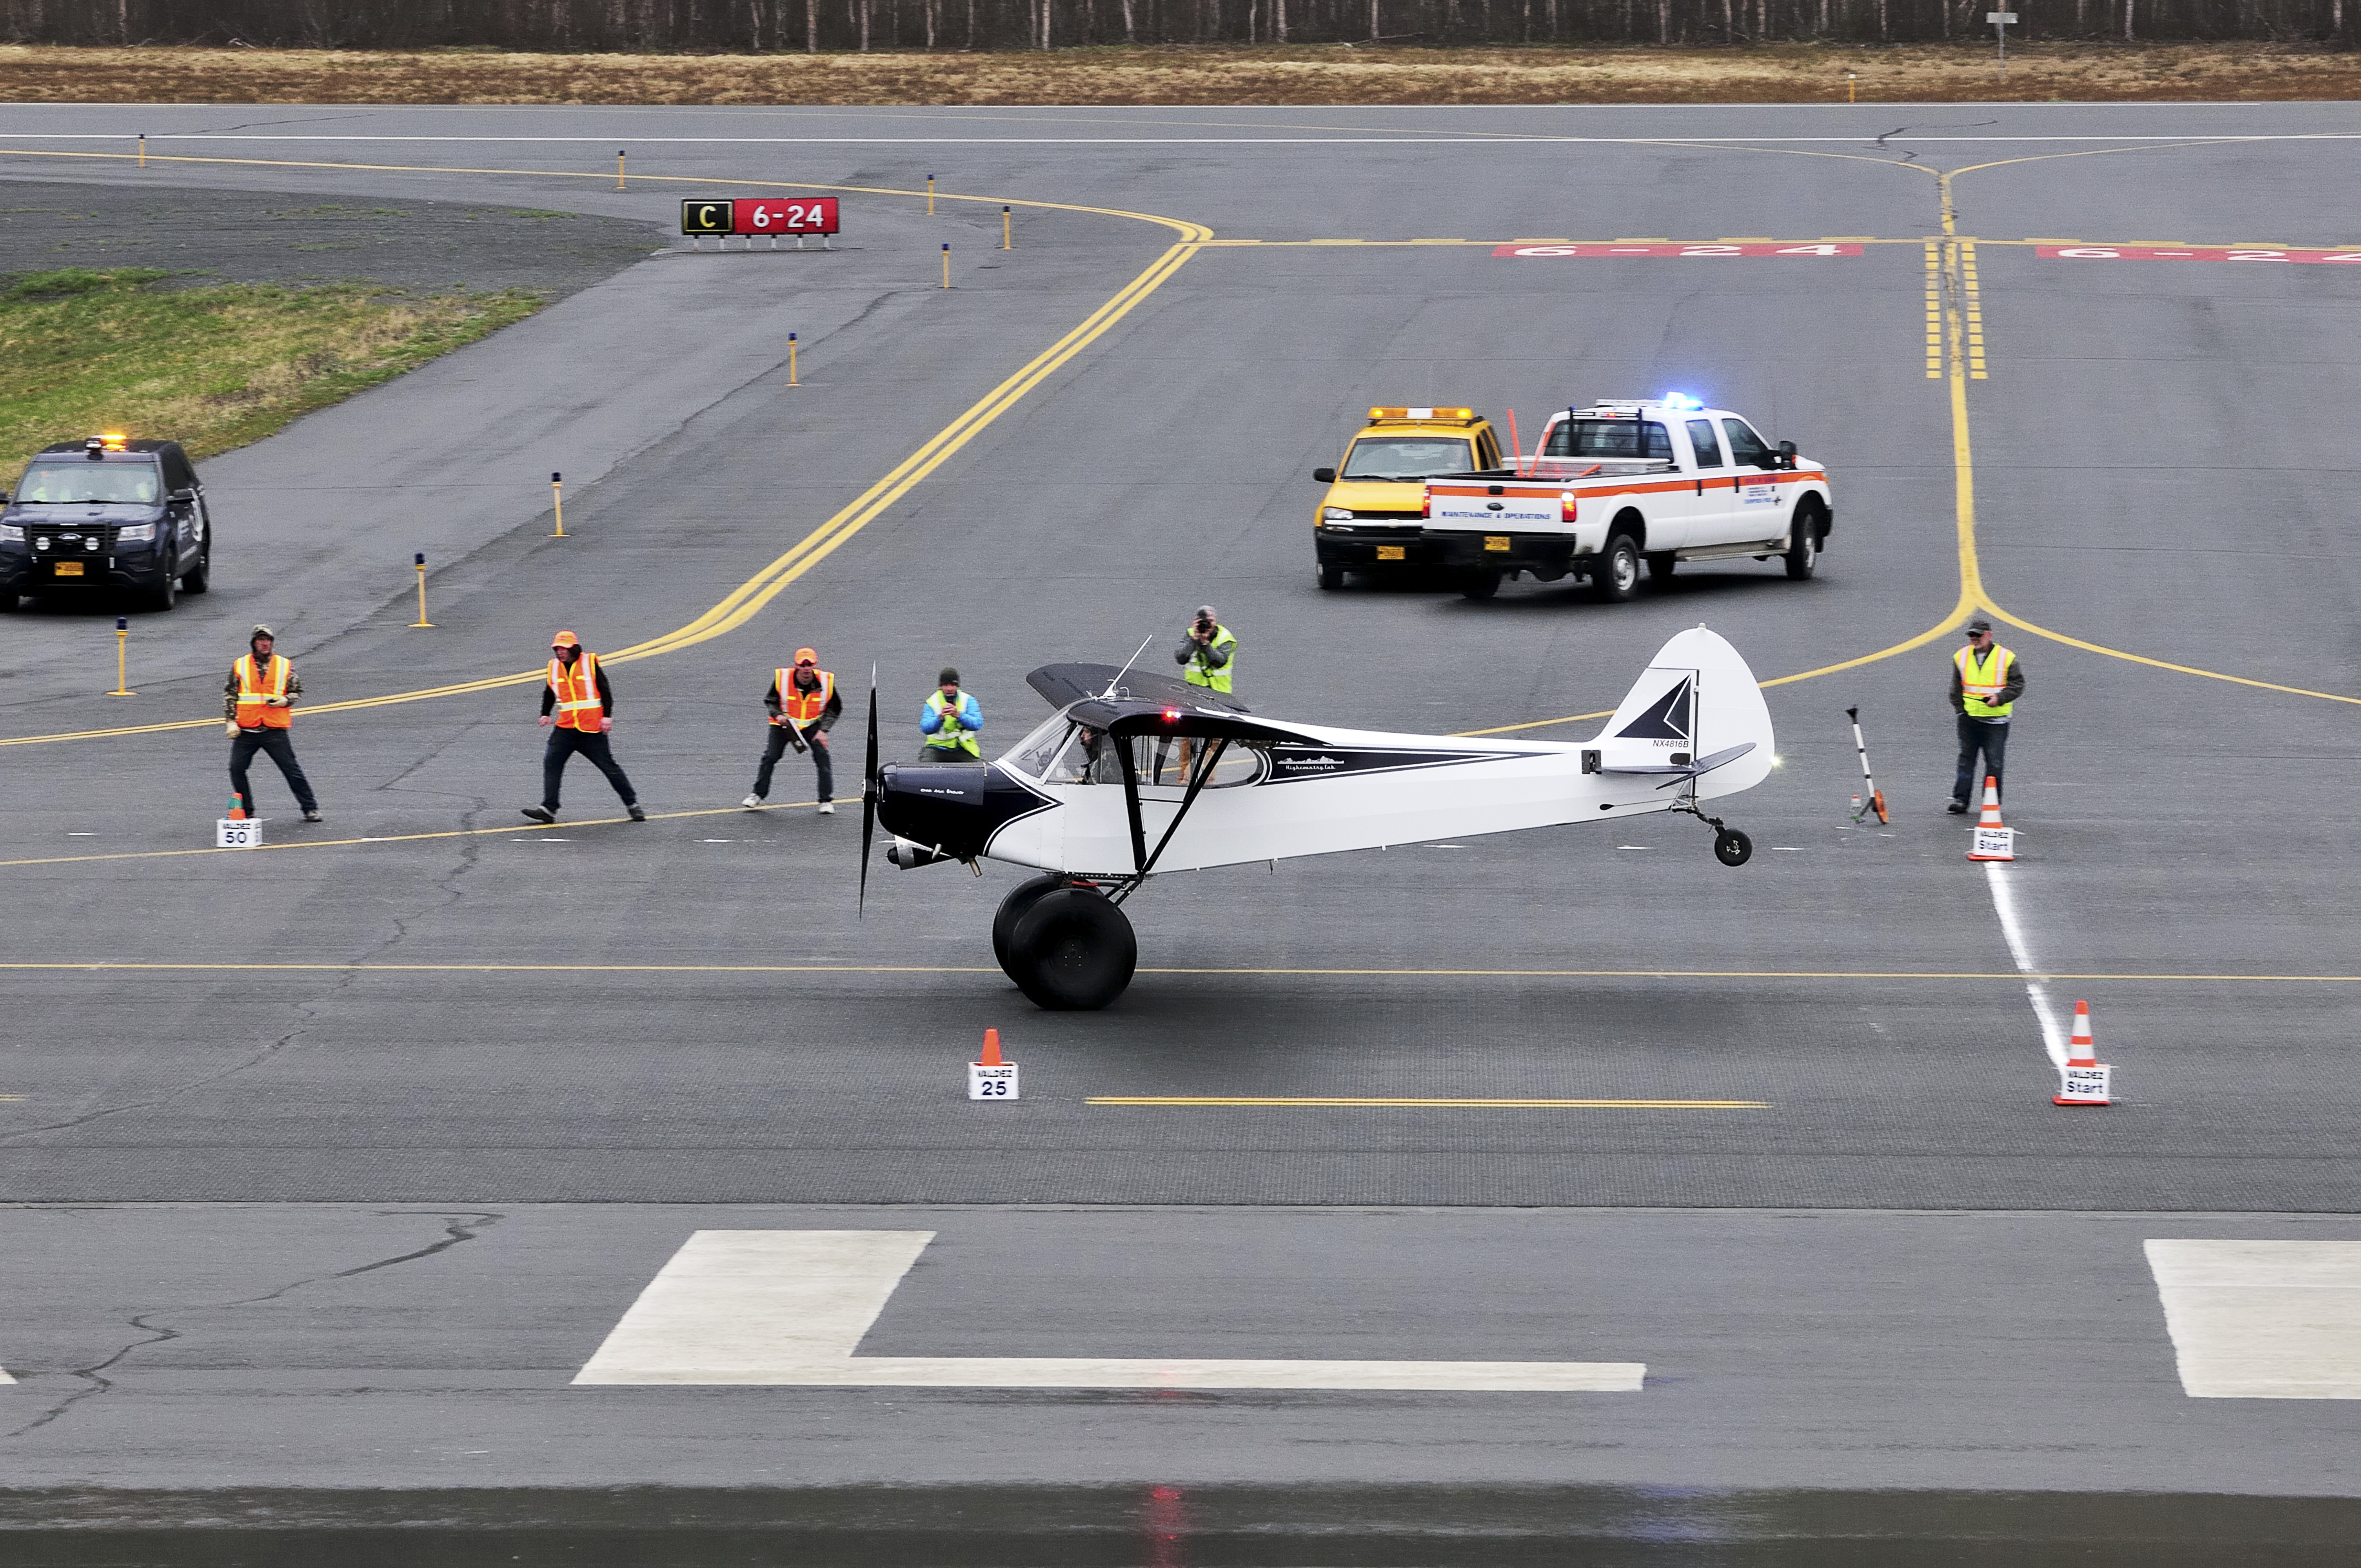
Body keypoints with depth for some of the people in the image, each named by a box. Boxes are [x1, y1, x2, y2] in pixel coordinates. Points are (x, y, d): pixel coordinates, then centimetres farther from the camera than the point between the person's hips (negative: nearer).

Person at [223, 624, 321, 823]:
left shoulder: (285, 665, 7)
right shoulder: (240, 666, 7)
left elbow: (297, 691, 14)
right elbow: (230, 695, 8)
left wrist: (285, 700, -7)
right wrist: (230, 721, -1)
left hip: (275, 730, -1)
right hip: (246, 730, 1)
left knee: (292, 769, -2)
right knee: (236, 769, -3)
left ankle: (310, 809, 6)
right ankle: (247, 811, 13)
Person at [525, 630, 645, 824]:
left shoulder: (590, 663, -5)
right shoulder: (554, 667, 8)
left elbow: (605, 690, -3)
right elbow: (549, 693, 23)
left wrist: (607, 716, -11)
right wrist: (546, 714, 12)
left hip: (592, 728, -4)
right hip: (566, 727, 4)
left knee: (608, 766, 1)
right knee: (551, 762, -11)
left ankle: (632, 805, 13)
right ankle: (548, 809, -11)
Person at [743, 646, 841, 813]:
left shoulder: (826, 682, -16)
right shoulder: (782, 678, -18)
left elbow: (835, 708, -1)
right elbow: (770, 701, 0)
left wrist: (823, 730, -12)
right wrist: (778, 715, -20)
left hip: (813, 725, 0)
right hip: (785, 724, 0)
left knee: (822, 756, -15)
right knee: (770, 757, -9)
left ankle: (827, 801, -3)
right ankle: (758, 794, 12)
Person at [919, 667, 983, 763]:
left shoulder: (968, 701, -1)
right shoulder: (932, 702, -2)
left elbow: (977, 724, -17)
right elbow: (925, 729, -16)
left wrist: (958, 715, -34)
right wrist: (940, 718, -36)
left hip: (963, 749, 1)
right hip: (938, 747, -1)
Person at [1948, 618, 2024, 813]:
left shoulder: (2007, 658, -3)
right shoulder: (1961, 657, 8)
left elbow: (2017, 685, -2)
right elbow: (1956, 689, 17)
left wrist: (2000, 698, -17)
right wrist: (1960, 708, 6)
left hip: (1996, 720, -3)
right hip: (1969, 717, 3)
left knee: (1994, 763, -1)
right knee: (1966, 760, 4)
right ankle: (1960, 799, 6)